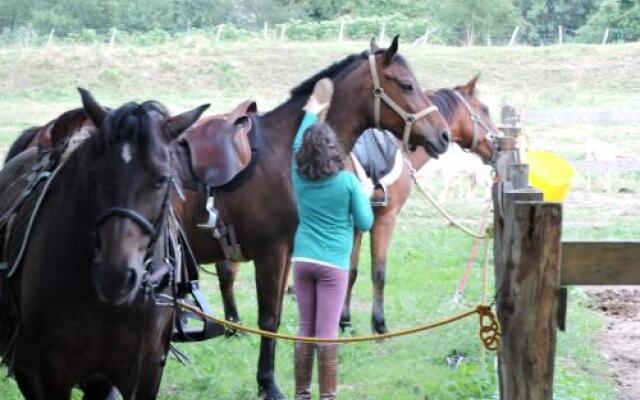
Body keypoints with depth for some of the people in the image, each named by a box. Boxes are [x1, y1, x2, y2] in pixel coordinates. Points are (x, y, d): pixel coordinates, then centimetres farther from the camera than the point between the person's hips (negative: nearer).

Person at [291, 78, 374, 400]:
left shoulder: (299, 176, 0)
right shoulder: (347, 182, -10)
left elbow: (297, 143, 20)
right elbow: (365, 223, -3)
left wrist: (312, 112, 32)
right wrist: (362, 198, 15)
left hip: (302, 260, 4)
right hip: (333, 264, -4)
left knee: (305, 331, 10)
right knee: (327, 334, -5)